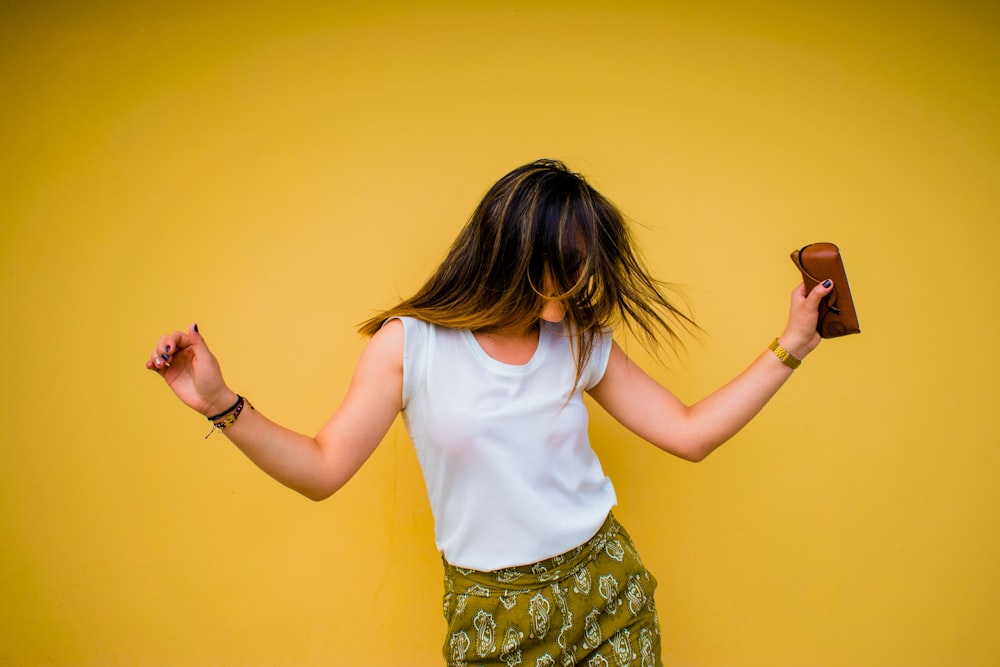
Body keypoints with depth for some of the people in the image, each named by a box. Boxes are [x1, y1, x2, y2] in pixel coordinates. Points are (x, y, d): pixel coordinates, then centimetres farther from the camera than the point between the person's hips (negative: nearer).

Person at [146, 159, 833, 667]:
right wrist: (222, 404, -22)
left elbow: (688, 433, 2)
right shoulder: (410, 343, -10)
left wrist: (790, 348, 0)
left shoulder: (583, 344, -1)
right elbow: (324, 469, -10)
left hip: (607, 590, 3)